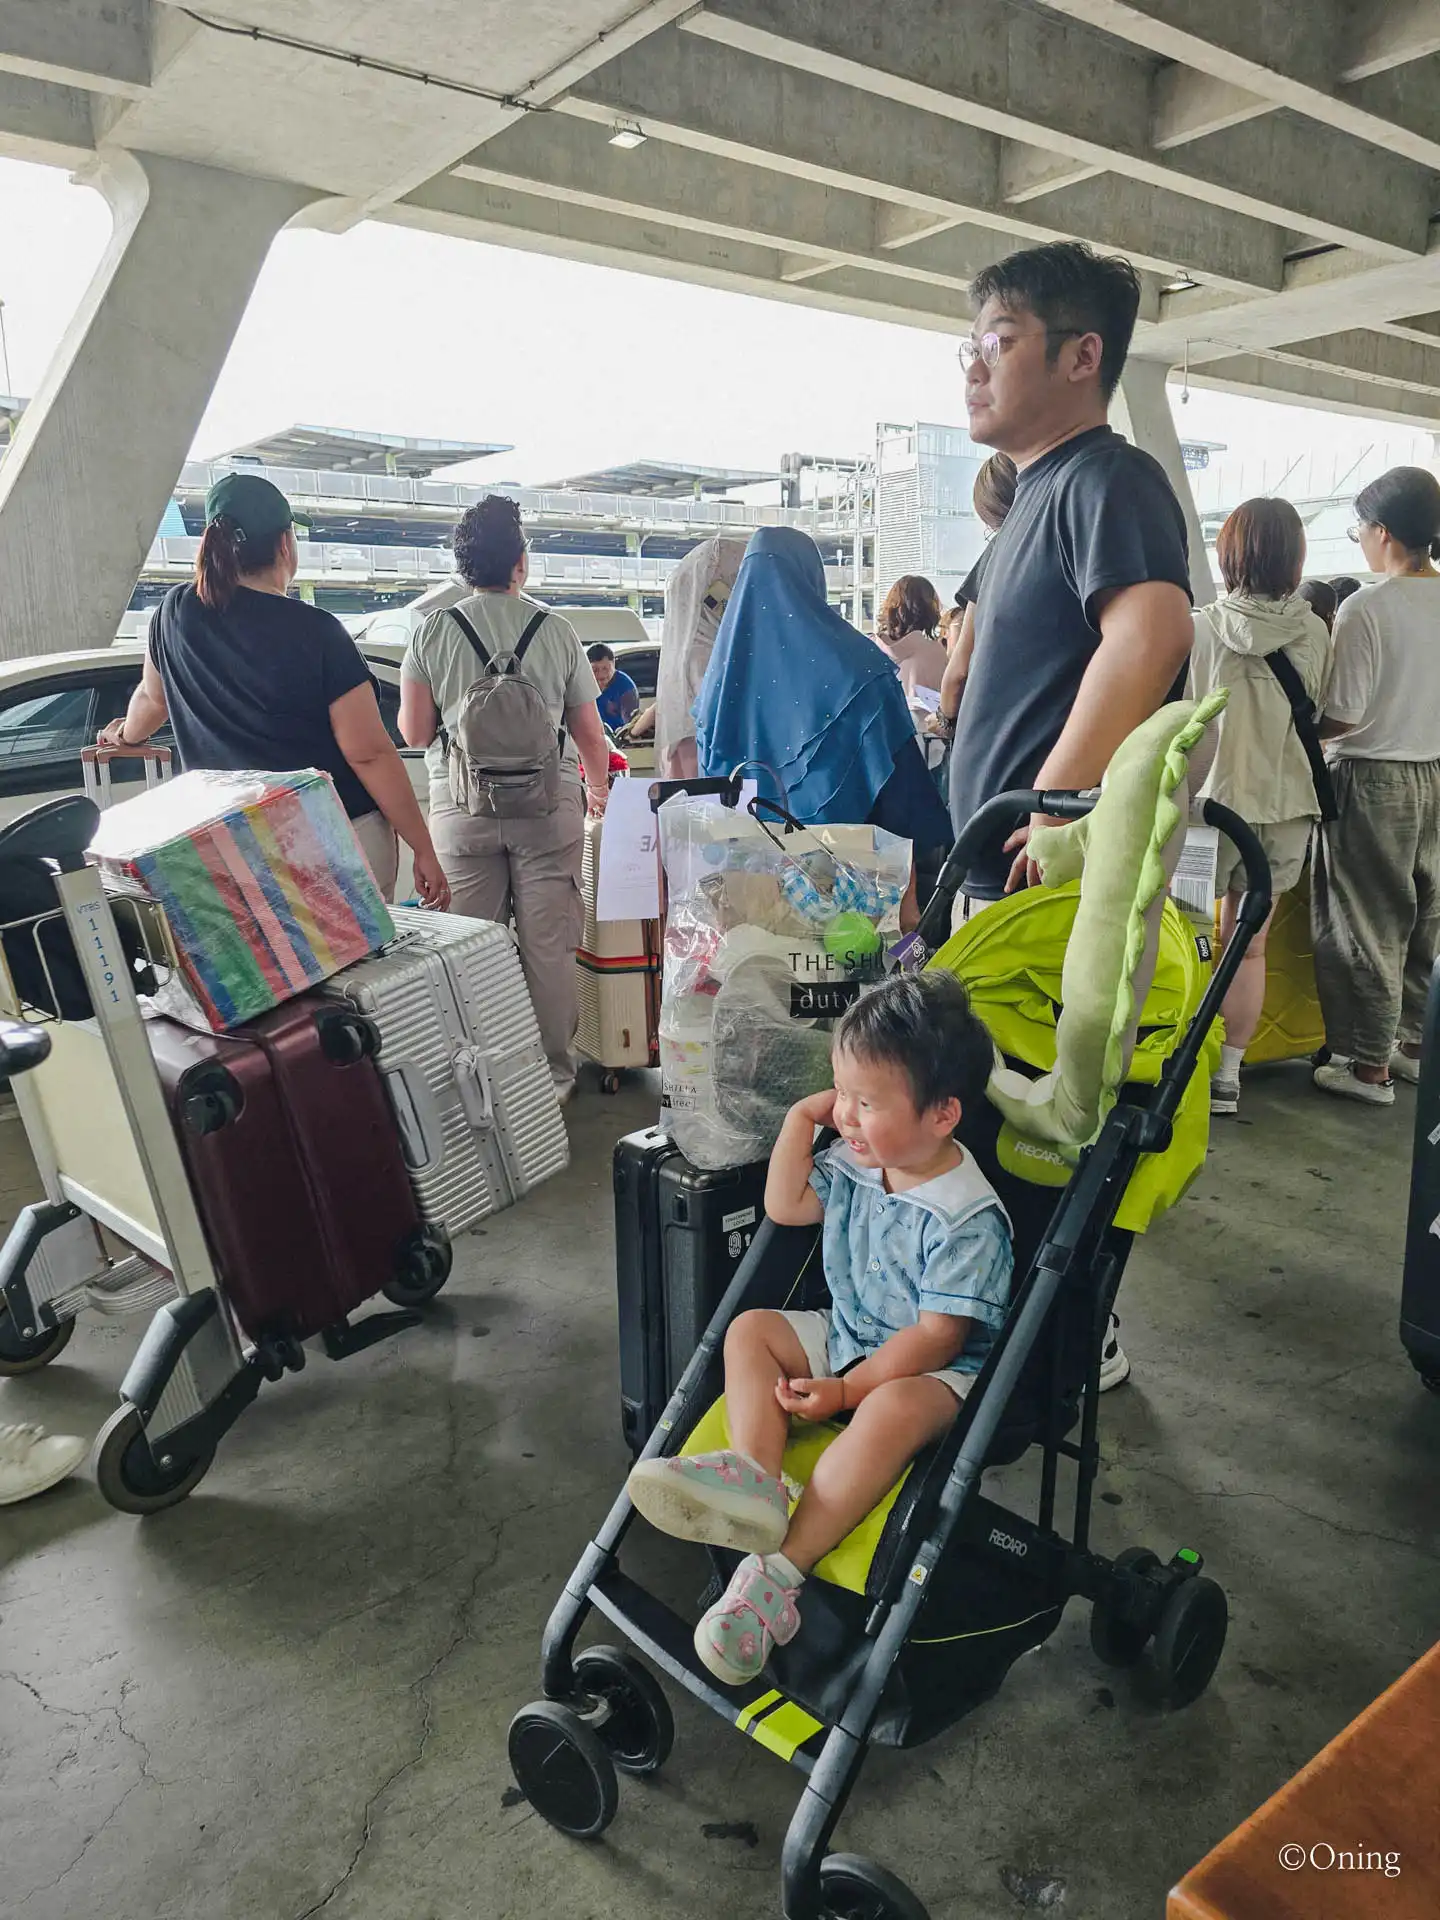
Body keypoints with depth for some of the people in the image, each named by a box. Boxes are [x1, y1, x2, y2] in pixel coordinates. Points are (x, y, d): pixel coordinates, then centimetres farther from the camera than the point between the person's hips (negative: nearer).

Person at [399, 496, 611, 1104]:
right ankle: (553, 1074, 14)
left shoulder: (433, 632, 1)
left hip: (462, 807, 1)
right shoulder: (557, 631, 1)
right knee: (548, 946, 5)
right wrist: (599, 790, 23)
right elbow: (589, 733, 5)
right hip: (548, 808, 0)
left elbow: (413, 732, 0)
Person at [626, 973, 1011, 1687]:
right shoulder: (855, 1165, -2)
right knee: (751, 1330, -6)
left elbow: (938, 1335, -24)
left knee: (894, 1408, -38)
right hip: (845, 1337, 8)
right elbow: (785, 1206, 11)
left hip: (934, 1371, -8)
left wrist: (845, 1390, -24)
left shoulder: (966, 1220, -24)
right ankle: (754, 1476, -28)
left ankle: (778, 1573, -36)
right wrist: (801, 1118, 0)